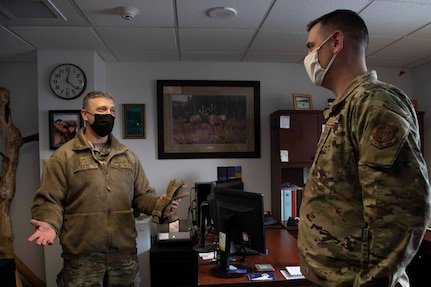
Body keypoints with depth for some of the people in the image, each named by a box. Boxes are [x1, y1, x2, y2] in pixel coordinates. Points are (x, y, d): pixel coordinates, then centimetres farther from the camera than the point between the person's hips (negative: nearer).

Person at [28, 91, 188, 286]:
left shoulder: (128, 156, 9)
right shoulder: (64, 156, -2)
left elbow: (141, 196, 9)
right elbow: (49, 200, -5)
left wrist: (159, 203, -10)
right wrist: (49, 224, -24)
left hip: (125, 253, 4)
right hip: (81, 255, -3)